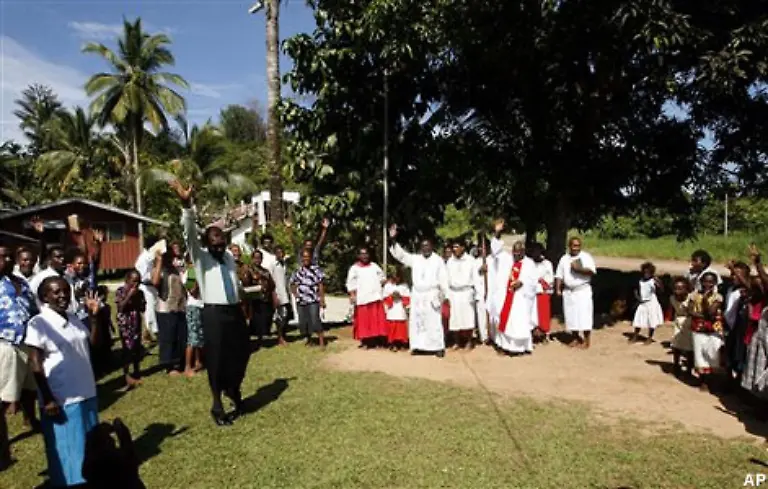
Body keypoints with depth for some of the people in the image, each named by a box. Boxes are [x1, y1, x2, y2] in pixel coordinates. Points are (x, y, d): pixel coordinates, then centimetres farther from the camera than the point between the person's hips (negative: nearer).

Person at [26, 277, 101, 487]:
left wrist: (94, 317, 0)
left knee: (90, 445, 20)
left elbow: (93, 344, 14)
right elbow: (36, 365, -14)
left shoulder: (73, 318, 5)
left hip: (87, 393, 7)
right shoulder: (38, 323, -13)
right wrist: (48, 400, -17)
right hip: (61, 399, -7)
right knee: (67, 448, 6)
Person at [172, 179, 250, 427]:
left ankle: (234, 393, 40)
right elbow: (190, 234, -20)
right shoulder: (201, 257, -4)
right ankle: (217, 405, 20)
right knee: (216, 360, 3)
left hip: (235, 311, 5)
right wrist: (186, 205, -34)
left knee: (240, 355, 15)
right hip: (214, 314, -5)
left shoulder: (230, 256, 13)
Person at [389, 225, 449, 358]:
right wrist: (393, 239, -11)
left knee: (434, 322, -4)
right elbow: (400, 254, 1)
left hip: (432, 295, -3)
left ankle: (438, 347, 1)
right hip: (417, 295, 3)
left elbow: (443, 278, -1)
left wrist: (445, 295, -7)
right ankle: (417, 345, 12)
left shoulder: (438, 260, 1)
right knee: (416, 321, 4)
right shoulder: (414, 259, 9)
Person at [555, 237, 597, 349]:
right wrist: (558, 289, 0)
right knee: (571, 316, 7)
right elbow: (559, 275, 9)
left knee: (584, 315, -6)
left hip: (583, 290, -4)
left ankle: (586, 340, 2)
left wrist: (579, 269, -24)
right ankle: (576, 338, 19)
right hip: (568, 291, 4)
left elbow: (592, 271, -14)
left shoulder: (586, 257, -2)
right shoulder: (564, 259, 9)